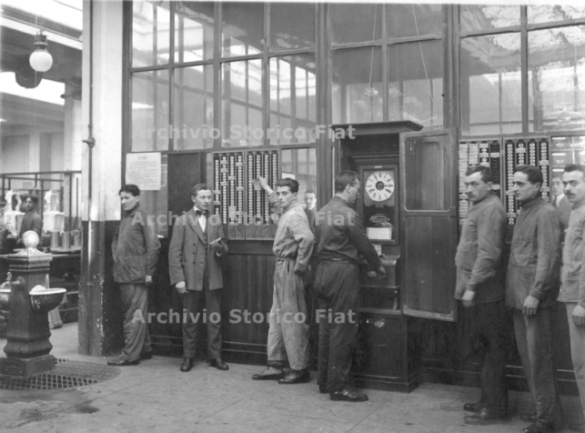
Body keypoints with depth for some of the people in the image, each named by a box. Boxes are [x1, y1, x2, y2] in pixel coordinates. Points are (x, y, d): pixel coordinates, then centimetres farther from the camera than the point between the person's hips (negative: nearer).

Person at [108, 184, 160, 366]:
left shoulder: (142, 218, -9)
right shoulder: (124, 218, 15)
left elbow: (153, 246, -13)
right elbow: (116, 241, 27)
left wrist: (148, 272, -14)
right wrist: (116, 259, 14)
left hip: (137, 276, -9)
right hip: (123, 275, 9)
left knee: (135, 315, -4)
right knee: (130, 313, 15)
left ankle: (130, 354, -1)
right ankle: (145, 349, 24)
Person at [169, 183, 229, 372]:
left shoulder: (216, 221, 12)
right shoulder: (182, 221, 2)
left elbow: (224, 249, 14)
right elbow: (174, 252, -3)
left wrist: (221, 247, -10)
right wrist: (178, 278, -10)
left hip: (213, 277, 3)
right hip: (191, 278, -3)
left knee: (215, 319, 4)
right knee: (189, 319, 5)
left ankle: (215, 356, 14)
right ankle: (188, 357, 15)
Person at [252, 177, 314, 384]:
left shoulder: (295, 215, -17)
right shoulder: (288, 211, 12)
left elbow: (307, 238, -34)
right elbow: (278, 201, 38)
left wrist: (300, 265, -25)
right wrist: (267, 188, 45)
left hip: (289, 270, -10)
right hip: (282, 268, 10)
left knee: (292, 320, -3)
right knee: (276, 318, 13)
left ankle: (300, 369, 7)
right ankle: (275, 366, 21)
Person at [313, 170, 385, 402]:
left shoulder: (322, 212, 12)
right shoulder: (348, 213, -13)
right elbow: (364, 245, -8)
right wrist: (379, 267, 7)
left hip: (322, 270, 9)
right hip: (342, 272, -8)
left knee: (326, 327, 13)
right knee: (342, 329, -3)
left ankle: (324, 381, 21)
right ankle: (338, 386, 2)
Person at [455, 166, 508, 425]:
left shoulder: (490, 209, -14)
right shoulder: (480, 208, 17)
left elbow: (487, 254, -23)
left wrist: (472, 286, -24)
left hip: (483, 293, -10)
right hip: (477, 292, 10)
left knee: (491, 350, -2)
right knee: (484, 348, 16)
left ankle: (494, 408, 6)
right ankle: (489, 400, 27)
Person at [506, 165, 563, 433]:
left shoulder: (545, 213, -10)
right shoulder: (523, 213, 17)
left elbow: (549, 256, -16)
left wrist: (535, 294, -19)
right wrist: (514, 291, 13)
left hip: (534, 299, -9)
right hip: (518, 298, 9)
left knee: (538, 358, -2)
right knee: (527, 355, 14)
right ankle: (543, 408, 25)